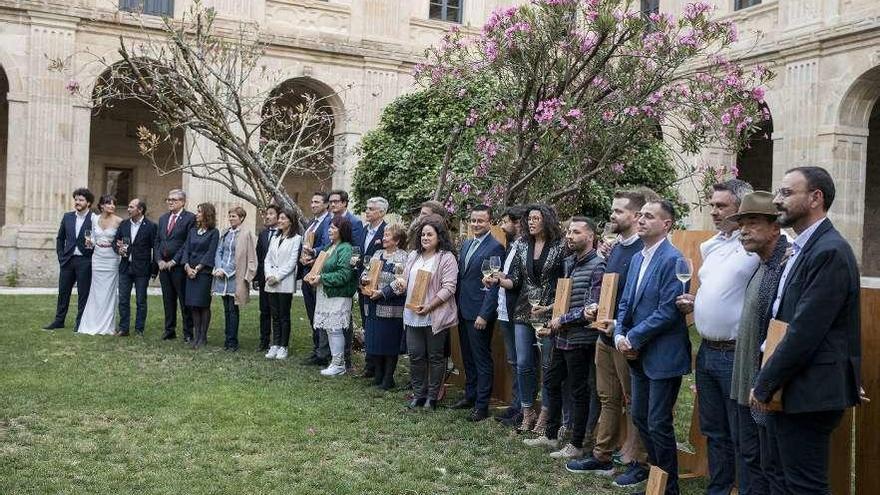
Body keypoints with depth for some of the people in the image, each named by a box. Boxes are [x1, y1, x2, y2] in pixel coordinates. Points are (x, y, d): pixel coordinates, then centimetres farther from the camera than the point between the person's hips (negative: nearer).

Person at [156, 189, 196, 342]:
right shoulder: (162, 219, 17)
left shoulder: (190, 218, -5)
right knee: (168, 300, 11)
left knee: (184, 300, -2)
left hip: (179, 266, -6)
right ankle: (169, 331, 18)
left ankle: (188, 333, 4)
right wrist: (159, 260, 2)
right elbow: (157, 242, 17)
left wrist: (173, 261, -13)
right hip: (164, 265, 6)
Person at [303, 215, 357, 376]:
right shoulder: (330, 247, 14)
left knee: (335, 329, -5)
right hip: (326, 295, 9)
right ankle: (335, 361, 20)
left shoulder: (345, 249, -13)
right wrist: (314, 275, 2)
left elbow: (344, 275, -20)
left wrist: (321, 278, -17)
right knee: (329, 329, 11)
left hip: (338, 296, -9)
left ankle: (339, 364, 4)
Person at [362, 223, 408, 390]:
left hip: (391, 308, -7)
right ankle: (378, 376, 23)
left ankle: (388, 379, 11)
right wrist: (364, 278, -5)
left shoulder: (403, 258, -8)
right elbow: (366, 272, 17)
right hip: (373, 307, 7)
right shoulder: (377, 254, 15)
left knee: (390, 344, 1)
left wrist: (382, 292, -20)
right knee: (374, 342, 11)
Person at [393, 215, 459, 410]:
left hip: (435, 316, -6)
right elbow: (406, 280, 22)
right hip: (413, 315, 6)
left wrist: (429, 306, -19)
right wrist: (400, 283, -2)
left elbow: (448, 288, -14)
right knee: (415, 355, 9)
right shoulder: (413, 256, 14)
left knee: (435, 357, 6)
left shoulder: (447, 258, -8)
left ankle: (432, 396, 18)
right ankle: (418, 394, 22)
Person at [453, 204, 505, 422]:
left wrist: (484, 315, -18)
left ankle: (482, 405, 7)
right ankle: (470, 396, 29)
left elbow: (494, 284, -16)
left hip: (479, 313, -8)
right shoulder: (466, 244, 13)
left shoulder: (495, 248, -12)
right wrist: (457, 305, 11)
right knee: (468, 357, 17)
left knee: (482, 359, 0)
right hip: (463, 310, 8)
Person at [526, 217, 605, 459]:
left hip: (580, 339, -8)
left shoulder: (597, 266, -14)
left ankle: (576, 445, 15)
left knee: (579, 392, 3)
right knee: (551, 382, 16)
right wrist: (553, 324, 7)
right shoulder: (568, 262, 10)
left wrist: (562, 320, -14)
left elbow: (592, 307, -19)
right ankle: (551, 435, 30)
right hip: (561, 336, 8)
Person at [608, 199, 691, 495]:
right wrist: (620, 335, -3)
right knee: (640, 418, 16)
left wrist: (633, 338, -15)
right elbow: (626, 303, 14)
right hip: (639, 355, 8)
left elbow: (668, 311, -21)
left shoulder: (673, 259, -16)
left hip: (663, 356, -8)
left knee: (658, 424, -1)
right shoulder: (637, 258, 11)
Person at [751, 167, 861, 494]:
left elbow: (805, 332, -21)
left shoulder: (830, 252, -17)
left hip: (809, 394, -9)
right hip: (789, 391, 9)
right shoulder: (804, 248, 14)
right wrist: (768, 381, 11)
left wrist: (764, 385, -13)